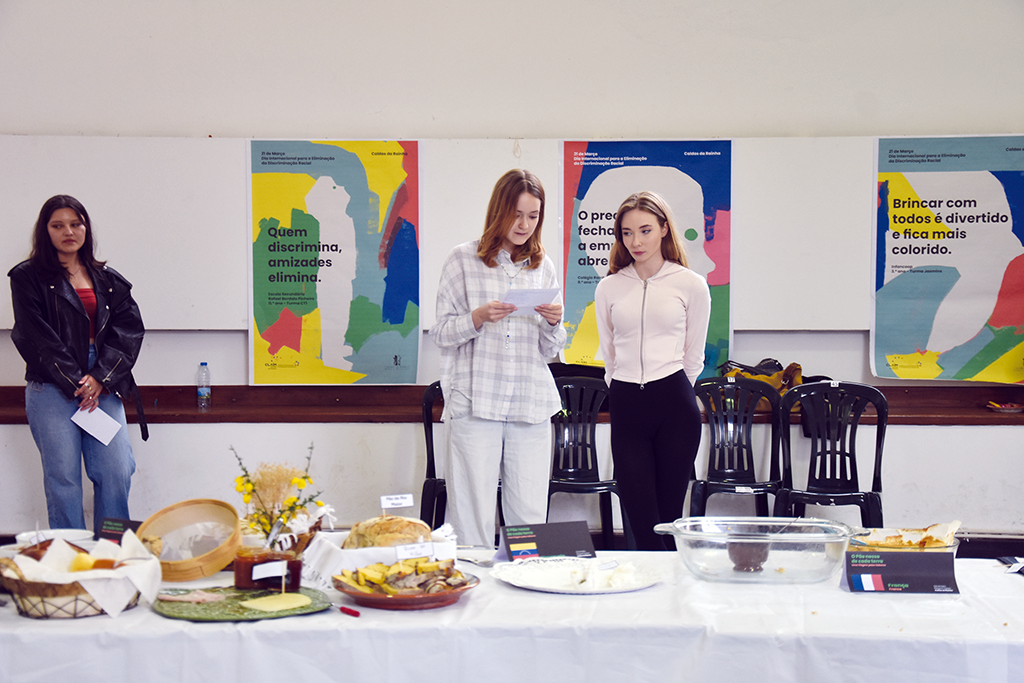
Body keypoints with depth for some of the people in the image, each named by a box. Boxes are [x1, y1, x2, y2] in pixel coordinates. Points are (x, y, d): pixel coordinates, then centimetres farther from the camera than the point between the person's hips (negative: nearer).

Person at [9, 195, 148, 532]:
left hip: (103, 386, 3)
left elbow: (129, 328, 7)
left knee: (117, 472, -5)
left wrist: (100, 378, -8)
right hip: (52, 387, -3)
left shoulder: (108, 279, 16)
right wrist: (75, 383, -11)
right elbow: (36, 337, -3)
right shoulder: (28, 277, 6)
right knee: (63, 477, -5)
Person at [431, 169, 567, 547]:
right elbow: (441, 333, 4)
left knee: (530, 517, 1)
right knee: (472, 516, -5)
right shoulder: (464, 259, 6)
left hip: (531, 405, 3)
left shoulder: (542, 266, 16)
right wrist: (479, 317, -13)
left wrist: (553, 322, -4)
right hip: (475, 402, -3)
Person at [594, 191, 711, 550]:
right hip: (625, 405, 2)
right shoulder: (609, 288, 10)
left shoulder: (691, 285, 3)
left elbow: (694, 356, 11)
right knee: (639, 517, -3)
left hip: (674, 402, -2)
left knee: (669, 515, 2)